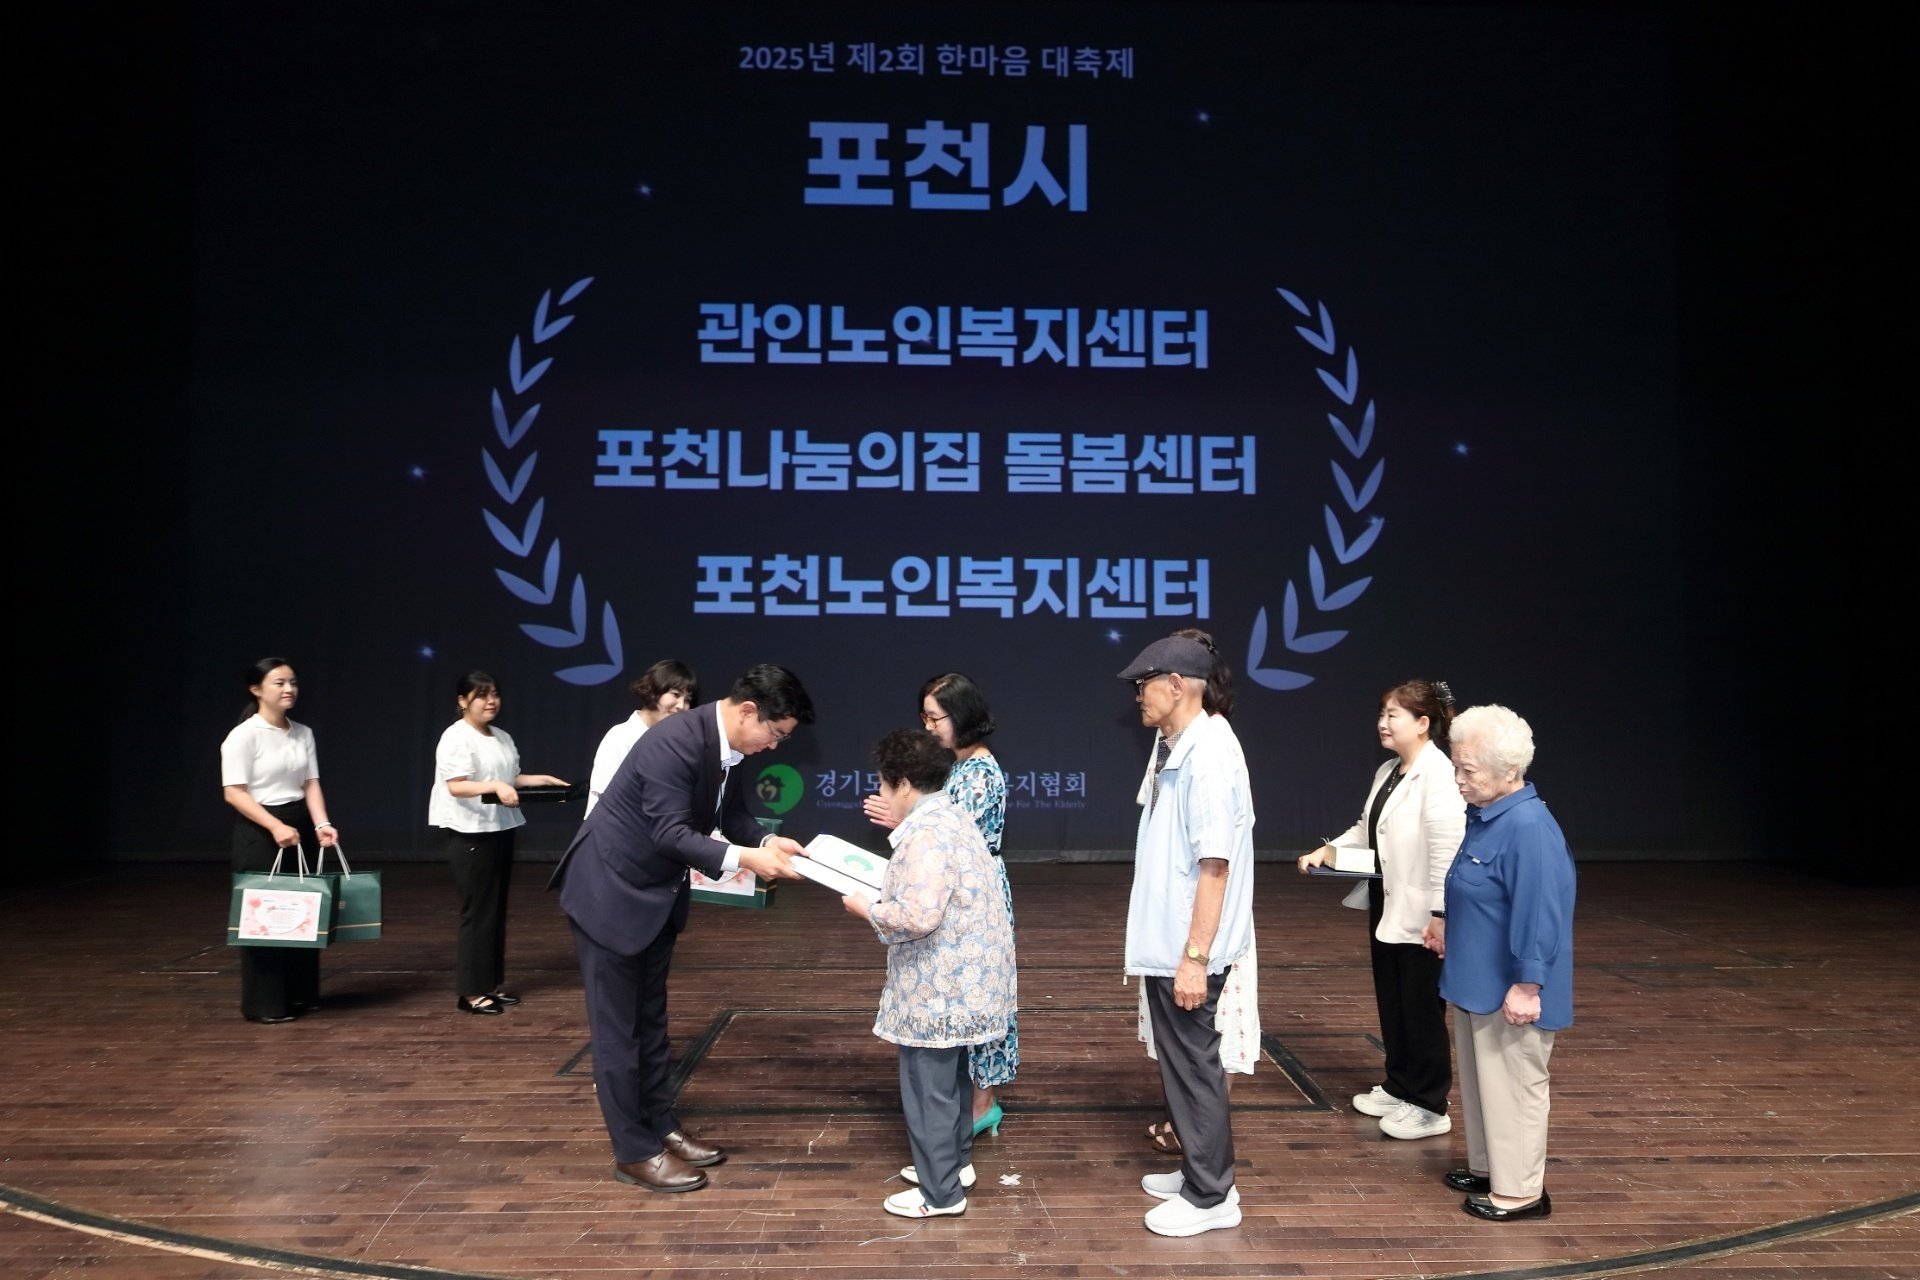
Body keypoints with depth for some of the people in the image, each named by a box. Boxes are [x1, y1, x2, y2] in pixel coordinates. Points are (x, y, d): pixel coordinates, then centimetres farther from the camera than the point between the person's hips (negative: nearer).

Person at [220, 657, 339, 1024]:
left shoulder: (303, 733, 8)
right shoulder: (244, 735, -11)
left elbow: (310, 784, 6)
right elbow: (234, 793, -15)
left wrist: (321, 824, -10)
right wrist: (276, 827, -24)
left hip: (300, 826, 7)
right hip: (259, 832, -6)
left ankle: (300, 994, 21)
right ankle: (264, 1003, 8)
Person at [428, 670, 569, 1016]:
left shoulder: (503, 738, 12)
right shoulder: (456, 738, -13)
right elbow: (455, 786, -21)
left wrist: (539, 780, 5)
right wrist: (495, 787, -34)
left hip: (500, 829, 8)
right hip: (469, 833, -8)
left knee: (497, 909, 12)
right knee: (478, 911, -7)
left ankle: (493, 983, 21)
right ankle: (470, 991, 0)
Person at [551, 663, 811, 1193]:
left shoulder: (725, 745, -3)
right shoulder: (675, 741, -30)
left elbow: (732, 815, 7)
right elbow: (669, 832, -31)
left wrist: (767, 842, -11)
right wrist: (743, 859, -35)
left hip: (655, 894, 9)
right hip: (609, 890, -9)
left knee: (650, 1018, 18)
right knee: (617, 1024, 3)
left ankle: (661, 1127, 29)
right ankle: (635, 1151, 13)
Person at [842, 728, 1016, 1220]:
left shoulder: (927, 835, -23)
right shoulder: (950, 817, 9)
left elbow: (918, 916, -30)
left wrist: (867, 908, -16)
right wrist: (886, 887, 10)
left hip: (940, 987, -10)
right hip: (961, 979, 10)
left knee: (928, 1085, 2)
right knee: (950, 1075, 23)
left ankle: (940, 1193, 13)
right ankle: (956, 1161, 38)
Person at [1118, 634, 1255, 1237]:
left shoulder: (1208, 756, -21)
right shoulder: (1175, 751, 8)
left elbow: (1214, 864, -24)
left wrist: (1194, 956, -24)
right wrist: (1173, 950, 18)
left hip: (1186, 950, -9)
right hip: (1166, 942, 9)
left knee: (1193, 1064, 2)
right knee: (1180, 1061, 19)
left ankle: (1210, 1197, 16)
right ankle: (1199, 1171, 33)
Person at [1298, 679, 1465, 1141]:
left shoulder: (1437, 775, -19)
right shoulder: (1387, 772, 11)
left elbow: (1446, 850, -23)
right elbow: (1366, 830, 23)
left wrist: (1439, 914, -26)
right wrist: (1327, 850, 9)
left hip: (1418, 916, -9)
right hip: (1385, 907, 9)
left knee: (1422, 1009, 3)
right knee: (1390, 1002, 18)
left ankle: (1429, 1106, 15)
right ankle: (1398, 1087, 32)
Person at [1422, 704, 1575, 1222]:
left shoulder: (1529, 829, -26)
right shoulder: (1485, 815, 5)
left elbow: (1538, 911, -28)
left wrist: (1527, 985, -26)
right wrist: (1446, 920, 27)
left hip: (1508, 989, -10)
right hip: (1476, 979, 10)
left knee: (1514, 1085, 4)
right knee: (1479, 1077, 20)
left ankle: (1520, 1189, 17)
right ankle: (1487, 1167, 35)